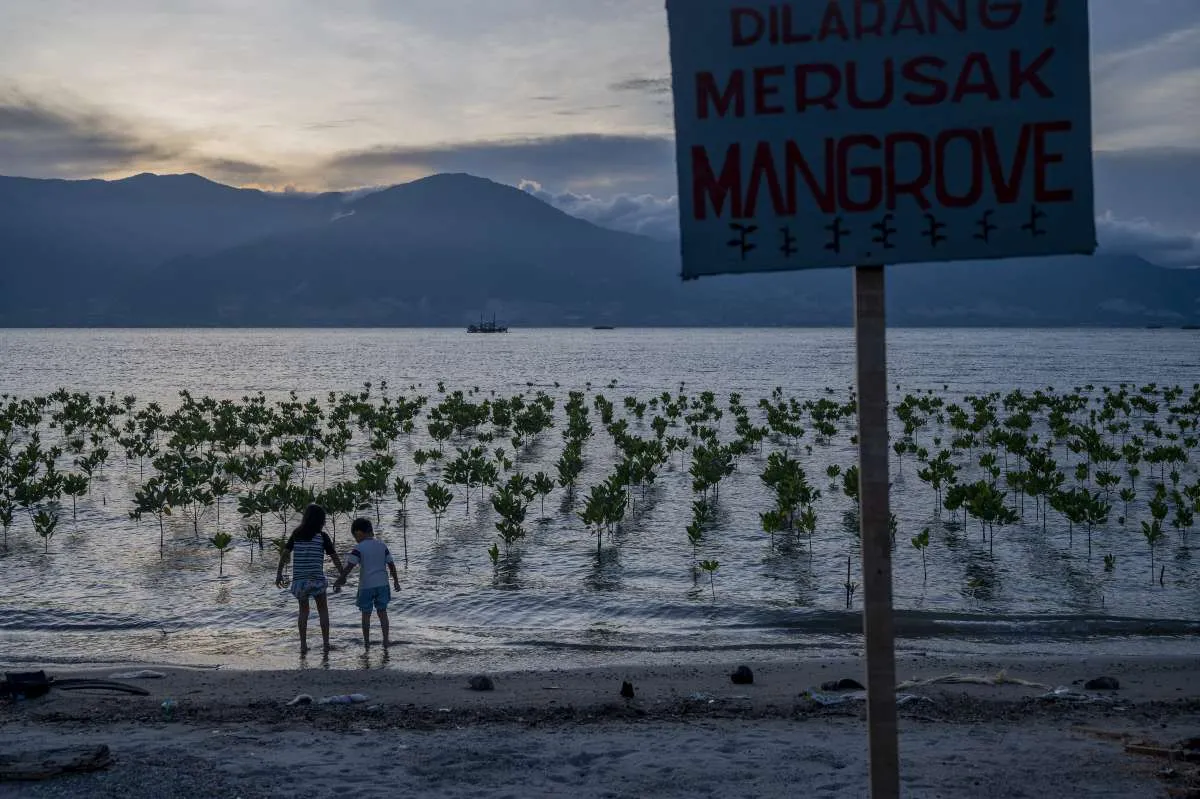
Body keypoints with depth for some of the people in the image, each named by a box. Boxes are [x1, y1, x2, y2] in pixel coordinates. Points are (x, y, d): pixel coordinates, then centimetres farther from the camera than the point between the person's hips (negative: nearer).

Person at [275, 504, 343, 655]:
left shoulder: (297, 534, 7)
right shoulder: (322, 536, -2)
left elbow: (284, 553, 2)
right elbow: (334, 557, -2)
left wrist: (279, 574, 6)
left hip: (299, 579, 3)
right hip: (316, 578, -3)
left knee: (303, 610, 14)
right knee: (323, 610, 12)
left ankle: (303, 645, 9)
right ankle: (326, 644, 7)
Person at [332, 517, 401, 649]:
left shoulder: (359, 548, -10)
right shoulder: (382, 545, 4)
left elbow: (349, 567, -16)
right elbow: (391, 564, 7)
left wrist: (338, 582, -11)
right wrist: (396, 581, 17)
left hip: (366, 585, -4)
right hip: (382, 584, 4)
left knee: (366, 614, 8)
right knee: (382, 612, 11)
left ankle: (366, 642, 11)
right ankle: (385, 640, 10)